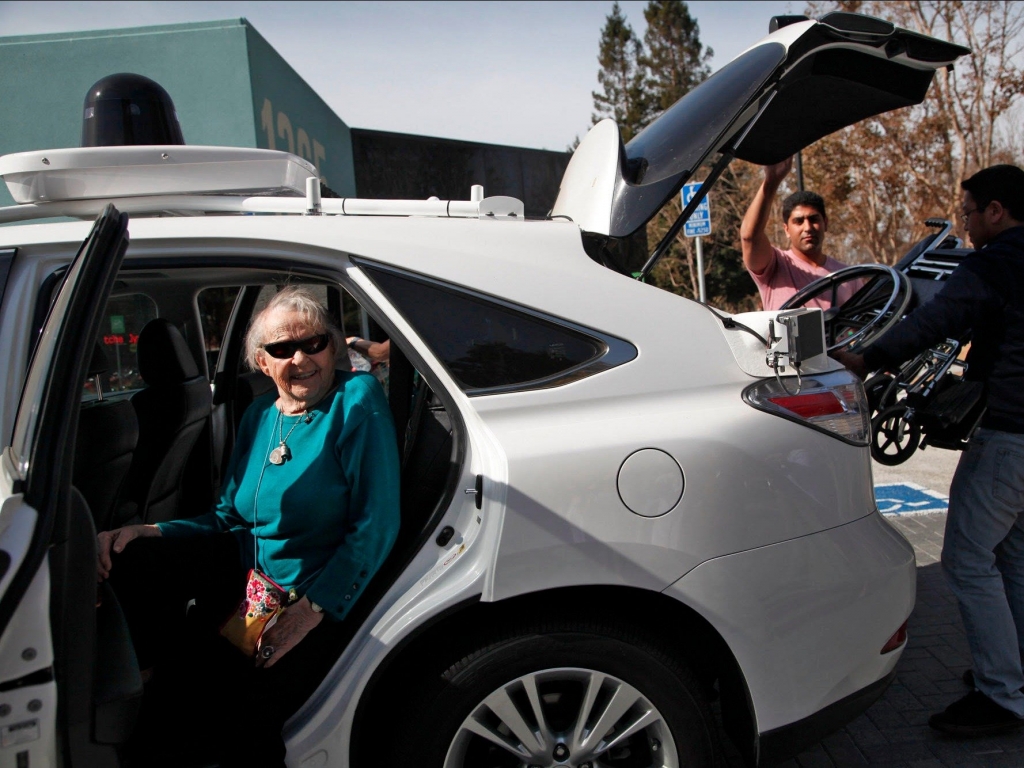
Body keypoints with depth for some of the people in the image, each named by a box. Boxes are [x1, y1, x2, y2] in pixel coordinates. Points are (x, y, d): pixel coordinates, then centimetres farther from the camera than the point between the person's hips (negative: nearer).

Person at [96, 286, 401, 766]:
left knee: (244, 714, -29)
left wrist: (314, 606, -23)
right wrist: (153, 534, -7)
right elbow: (228, 517, 11)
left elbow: (376, 525, -17)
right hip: (245, 574, 7)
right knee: (132, 557, -11)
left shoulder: (358, 400, -13)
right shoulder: (259, 415, 8)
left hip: (320, 595, -6)